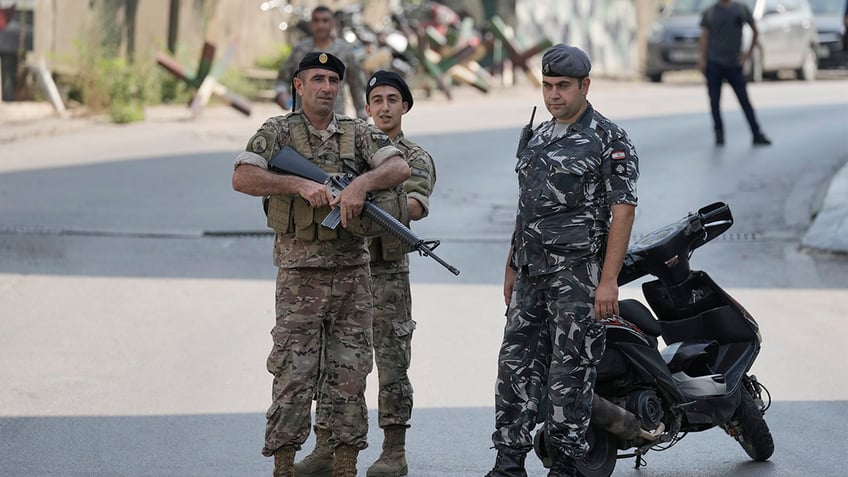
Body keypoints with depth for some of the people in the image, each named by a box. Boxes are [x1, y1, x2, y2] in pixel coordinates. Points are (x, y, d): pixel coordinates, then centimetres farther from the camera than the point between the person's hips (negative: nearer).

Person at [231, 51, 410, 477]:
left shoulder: (358, 133, 10)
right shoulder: (279, 131, 1)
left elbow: (399, 168, -3)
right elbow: (243, 178, -12)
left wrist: (362, 183, -21)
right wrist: (300, 185, -21)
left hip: (352, 270, 3)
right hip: (300, 271, -3)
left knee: (350, 373, 5)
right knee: (293, 374, -4)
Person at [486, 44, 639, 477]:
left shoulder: (609, 140, -6)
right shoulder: (536, 138, 17)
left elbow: (623, 211, -11)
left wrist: (608, 280, -17)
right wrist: (511, 269, 20)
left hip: (579, 274, -7)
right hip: (532, 274, 7)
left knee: (570, 372, -4)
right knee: (516, 364, 5)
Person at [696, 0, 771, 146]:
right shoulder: (710, 13, 3)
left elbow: (755, 31, 14)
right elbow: (704, 37, 1)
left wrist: (748, 53, 6)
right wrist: (701, 59, -10)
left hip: (734, 63, 1)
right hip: (714, 63, -1)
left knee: (744, 100, -2)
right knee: (715, 100, -1)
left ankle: (757, 134, -1)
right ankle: (719, 133, 9)